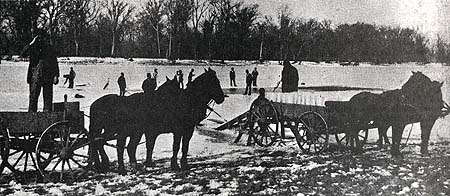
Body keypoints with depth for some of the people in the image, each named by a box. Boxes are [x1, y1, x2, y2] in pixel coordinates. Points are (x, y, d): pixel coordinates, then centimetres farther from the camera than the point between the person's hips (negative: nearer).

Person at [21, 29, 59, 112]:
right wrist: (31, 43, -11)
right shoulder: (33, 47, 7)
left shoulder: (50, 48, 10)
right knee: (33, 97, -2)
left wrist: (56, 75, 2)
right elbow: (23, 54, -8)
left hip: (48, 77, 1)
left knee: (48, 98, 1)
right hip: (35, 76, -1)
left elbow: (55, 63, 10)